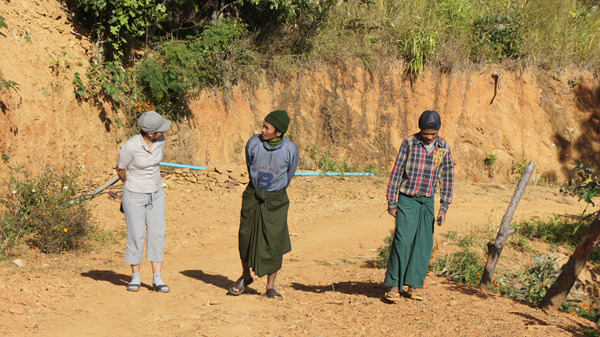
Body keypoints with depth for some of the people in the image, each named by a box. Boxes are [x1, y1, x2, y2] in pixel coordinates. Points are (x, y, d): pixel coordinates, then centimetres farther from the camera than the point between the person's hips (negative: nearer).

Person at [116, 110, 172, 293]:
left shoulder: (160, 141, -6)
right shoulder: (130, 146, -22)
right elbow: (120, 169, -5)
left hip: (156, 193, 5)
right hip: (134, 196, -4)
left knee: (157, 234, 0)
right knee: (136, 236, 0)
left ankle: (157, 279, 4)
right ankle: (135, 278, 15)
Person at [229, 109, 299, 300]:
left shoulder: (290, 150, -11)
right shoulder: (253, 143, -9)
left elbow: (288, 176, 5)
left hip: (276, 200, -1)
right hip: (253, 196, 1)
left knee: (274, 243, -2)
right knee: (246, 237, 6)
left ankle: (270, 287, 9)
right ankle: (246, 276, 29)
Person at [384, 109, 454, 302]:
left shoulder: (444, 148, 2)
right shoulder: (409, 143, -7)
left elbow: (447, 178, 7)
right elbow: (396, 172, -3)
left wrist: (444, 207, 2)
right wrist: (391, 203, -5)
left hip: (427, 201, 3)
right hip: (407, 199, -3)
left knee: (423, 244, 1)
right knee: (402, 240, -11)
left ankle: (414, 286, 9)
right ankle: (394, 285, -5)